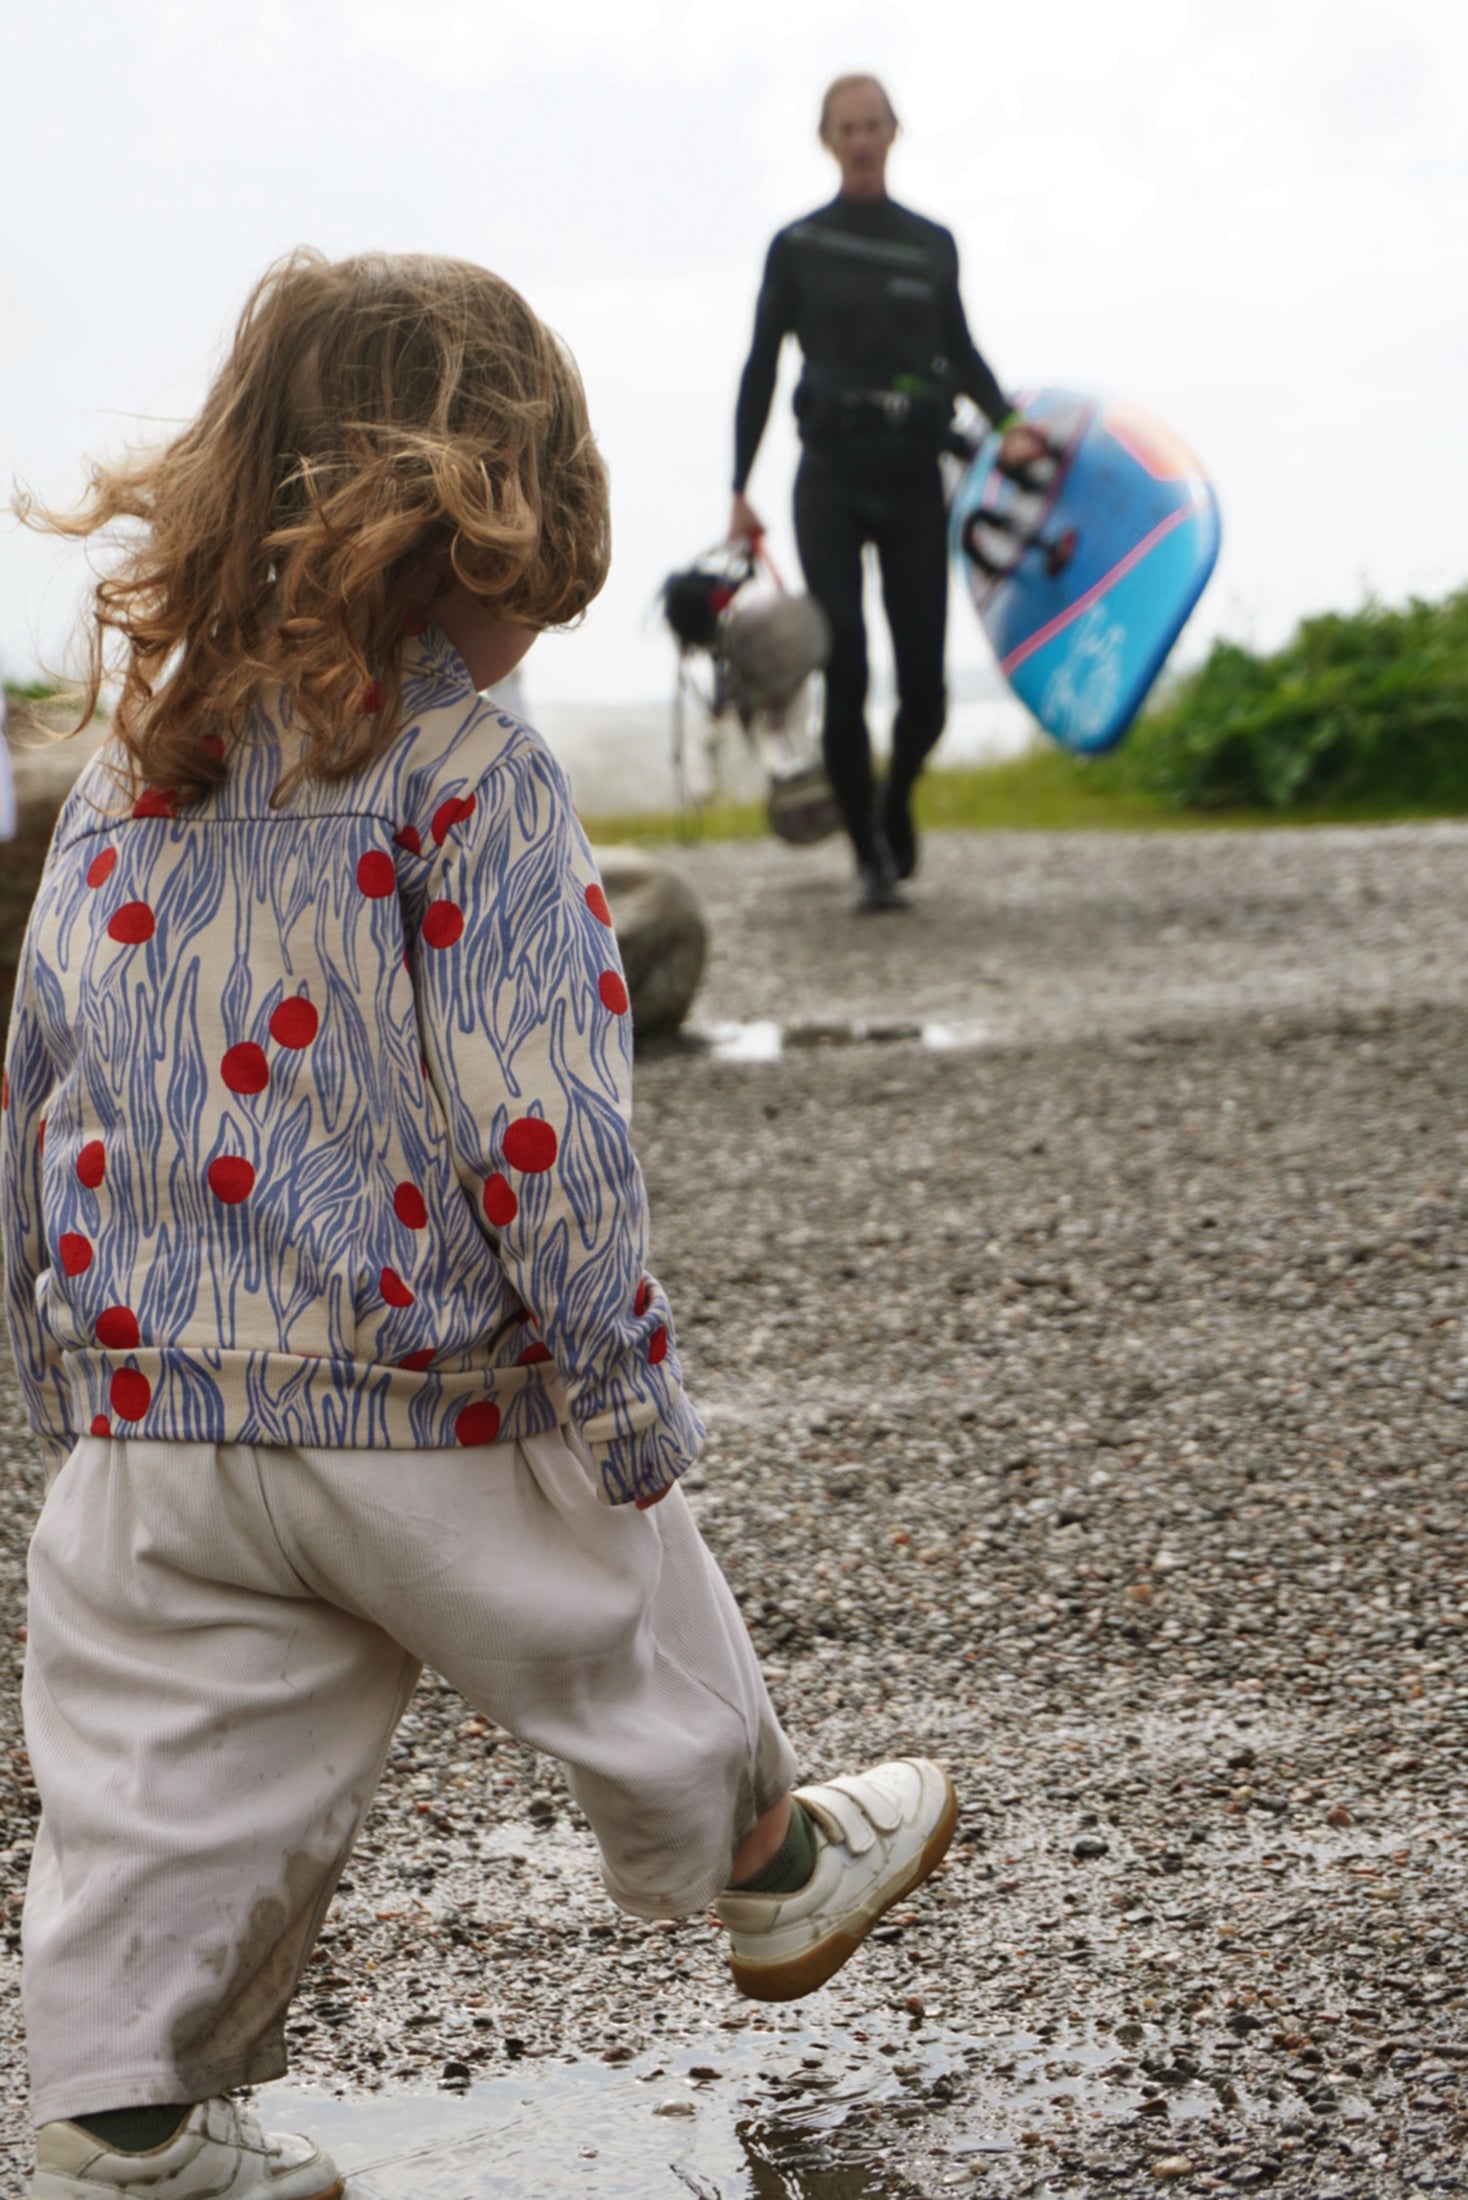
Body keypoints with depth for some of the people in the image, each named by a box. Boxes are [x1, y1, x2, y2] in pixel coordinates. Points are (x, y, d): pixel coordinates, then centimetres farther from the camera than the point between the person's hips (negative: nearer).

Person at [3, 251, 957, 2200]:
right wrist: (630, 1407, -9)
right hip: (438, 1411, -4)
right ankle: (769, 1871, 45)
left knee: (165, 1802, 12)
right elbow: (539, 1134, -20)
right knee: (631, 1654, 22)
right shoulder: (475, 776, -16)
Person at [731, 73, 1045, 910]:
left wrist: (1008, 421, 0)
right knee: (846, 676, -11)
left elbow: (960, 348, 19)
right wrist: (740, 490, 1)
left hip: (914, 477, 2)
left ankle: (896, 800, 30)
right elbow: (761, 368, 6)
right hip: (832, 479, -2)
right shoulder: (798, 246, 4)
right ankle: (874, 860, 1)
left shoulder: (932, 245, 10)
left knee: (925, 684, -2)